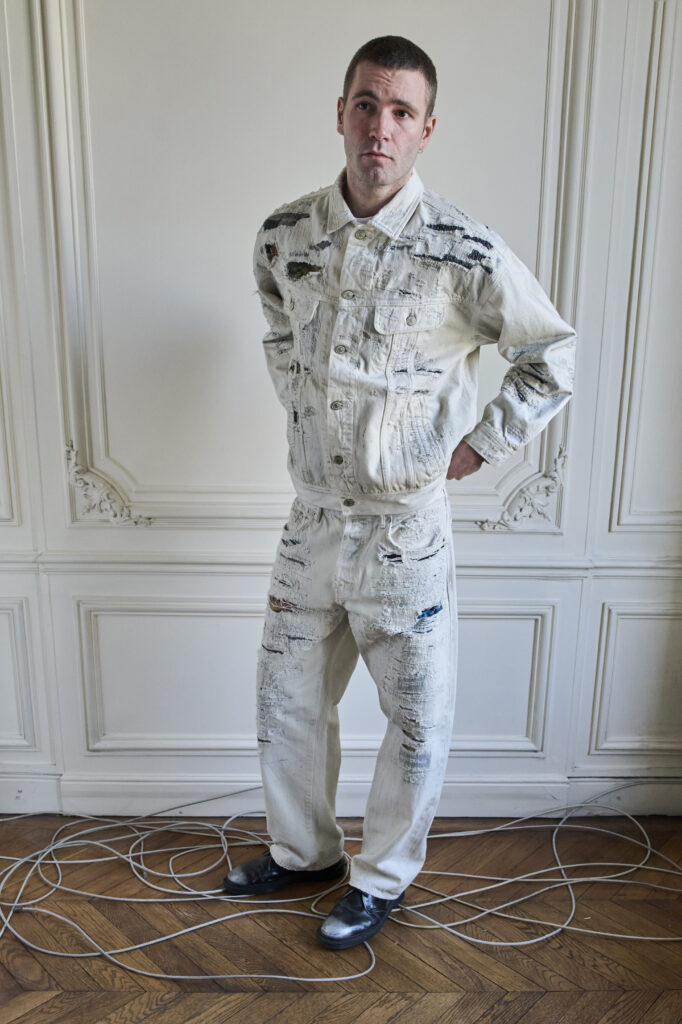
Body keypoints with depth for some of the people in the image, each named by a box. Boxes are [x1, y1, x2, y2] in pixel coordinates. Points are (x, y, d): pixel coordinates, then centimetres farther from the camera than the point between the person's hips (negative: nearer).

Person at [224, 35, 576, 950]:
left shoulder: (463, 252, -14)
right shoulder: (286, 236, -1)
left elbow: (553, 356, -2)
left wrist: (479, 446, -4)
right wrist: (306, 419, 11)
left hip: (406, 526, -4)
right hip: (312, 519, 5)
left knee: (418, 720, 10)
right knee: (287, 698, 18)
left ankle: (382, 877, 36)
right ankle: (303, 850, 43)